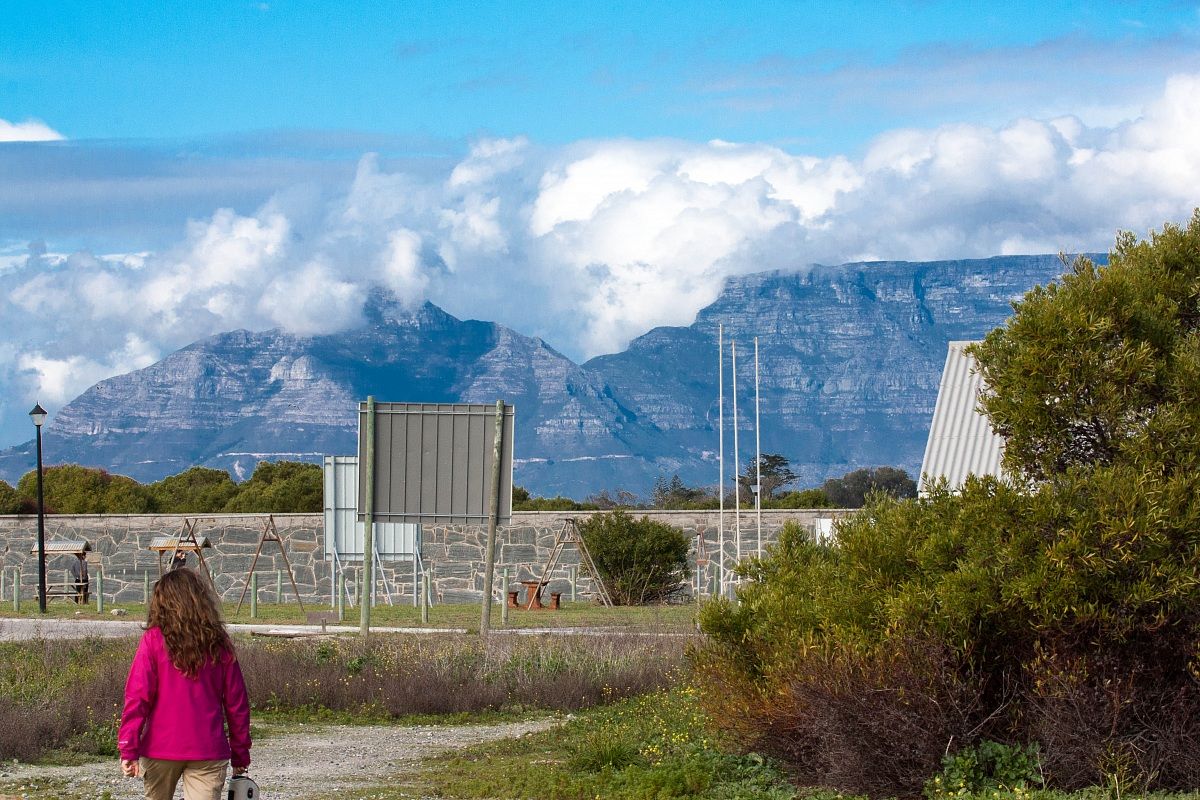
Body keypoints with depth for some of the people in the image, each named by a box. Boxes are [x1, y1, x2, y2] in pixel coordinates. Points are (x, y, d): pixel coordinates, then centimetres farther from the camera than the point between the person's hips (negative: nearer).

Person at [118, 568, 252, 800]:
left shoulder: (153, 641, -4)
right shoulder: (218, 644, 3)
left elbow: (137, 697, -9)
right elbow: (236, 703, 7)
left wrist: (129, 749, -7)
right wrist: (240, 754, 15)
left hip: (161, 747, -1)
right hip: (208, 751, 1)